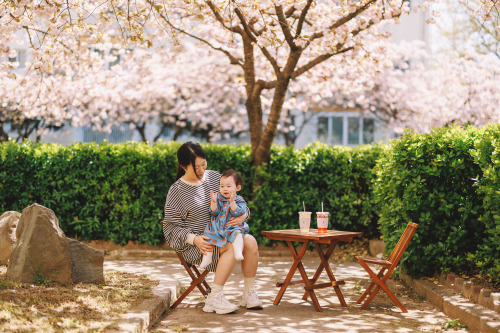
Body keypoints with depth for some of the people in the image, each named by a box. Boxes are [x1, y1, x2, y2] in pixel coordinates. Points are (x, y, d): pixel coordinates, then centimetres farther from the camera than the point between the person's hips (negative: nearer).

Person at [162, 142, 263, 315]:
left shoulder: (215, 177, 9)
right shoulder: (176, 191, -4)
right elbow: (172, 227, -4)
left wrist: (243, 215, -10)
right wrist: (194, 239, -21)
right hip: (197, 242, -5)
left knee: (250, 242, -23)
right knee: (232, 246, -31)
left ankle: (249, 293, -11)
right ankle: (214, 298, -27)